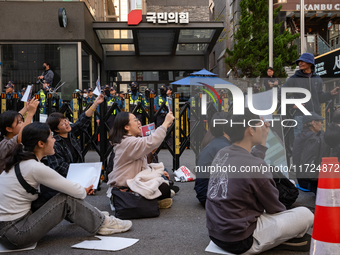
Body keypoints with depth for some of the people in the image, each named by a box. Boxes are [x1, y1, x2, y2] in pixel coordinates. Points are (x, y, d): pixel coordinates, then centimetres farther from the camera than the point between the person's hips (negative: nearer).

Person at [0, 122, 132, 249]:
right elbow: (76, 192, -15)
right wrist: (84, 191, 8)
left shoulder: (19, 161, 6)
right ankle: (102, 224, 6)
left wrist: (81, 190, 11)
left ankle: (93, 215, 22)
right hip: (14, 234, -9)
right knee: (67, 200, -10)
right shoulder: (36, 168, -21)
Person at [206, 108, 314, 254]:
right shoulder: (255, 166, -21)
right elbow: (274, 208, -6)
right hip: (239, 243, -8)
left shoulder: (221, 154, 0)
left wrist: (262, 143, 17)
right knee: (305, 214, 0)